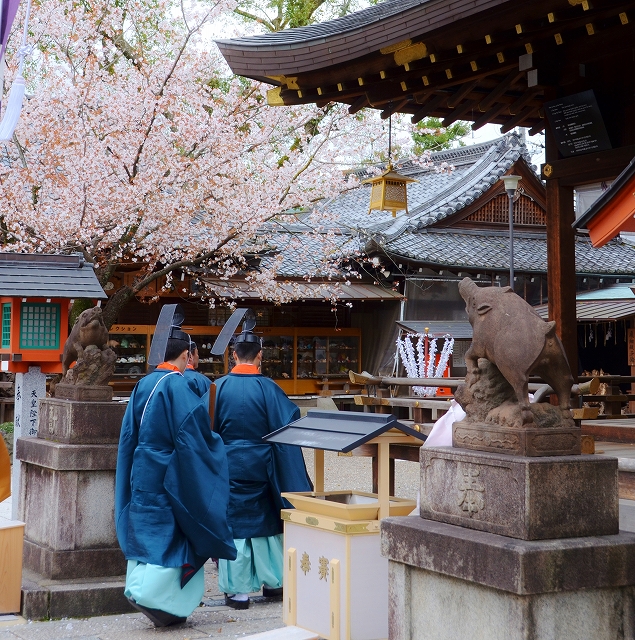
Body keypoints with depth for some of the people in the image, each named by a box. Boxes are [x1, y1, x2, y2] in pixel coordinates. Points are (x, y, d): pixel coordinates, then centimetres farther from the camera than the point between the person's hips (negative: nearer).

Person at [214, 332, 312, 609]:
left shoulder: (220, 387, -7)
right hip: (260, 465, 0)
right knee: (266, 522, 16)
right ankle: (273, 581, 25)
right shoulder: (268, 388, -9)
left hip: (229, 465, 0)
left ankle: (238, 591, 6)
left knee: (235, 524, 6)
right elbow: (288, 426, -8)